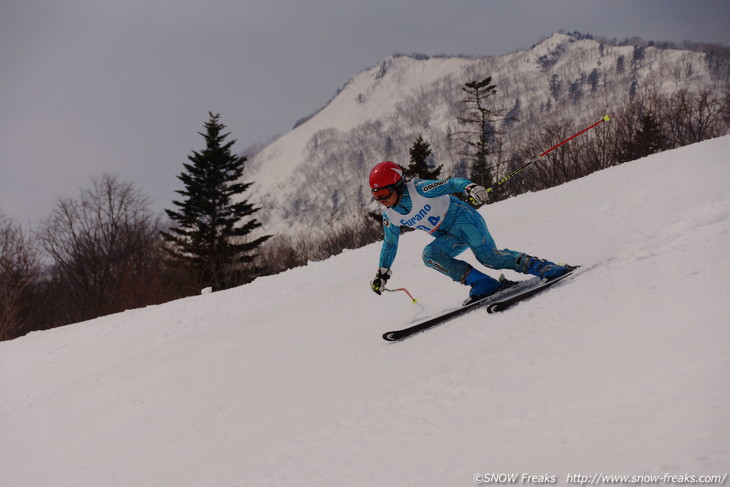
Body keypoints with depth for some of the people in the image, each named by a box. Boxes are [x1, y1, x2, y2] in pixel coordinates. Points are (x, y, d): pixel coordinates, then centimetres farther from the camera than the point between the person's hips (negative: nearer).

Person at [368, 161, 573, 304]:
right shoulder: (390, 216, -1)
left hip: (462, 218, -6)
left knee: (489, 257, -24)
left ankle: (546, 268, -16)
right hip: (448, 237, 7)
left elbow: (450, 183, -24)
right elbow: (389, 244, 14)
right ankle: (483, 285, -26)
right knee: (430, 254, -23)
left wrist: (470, 187, -44)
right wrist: (382, 273, 14)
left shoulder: (419, 189, -21)